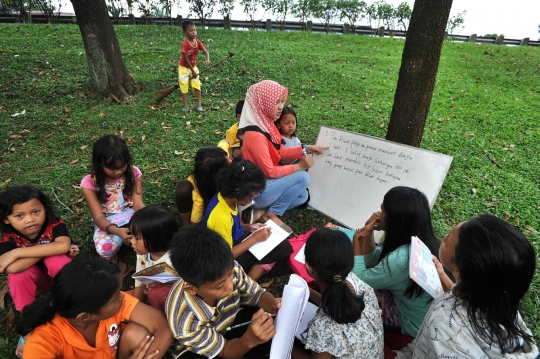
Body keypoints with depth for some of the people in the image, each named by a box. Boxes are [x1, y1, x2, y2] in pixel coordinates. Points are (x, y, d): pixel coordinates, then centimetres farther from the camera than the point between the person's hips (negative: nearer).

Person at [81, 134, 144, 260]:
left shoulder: (133, 173, -11)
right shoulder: (90, 182, -16)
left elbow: (138, 204, -13)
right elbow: (98, 216, -19)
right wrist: (116, 231, -41)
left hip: (132, 216, 2)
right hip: (107, 223, -1)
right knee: (105, 248, -34)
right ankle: (112, 262, 3)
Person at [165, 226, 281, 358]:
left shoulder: (230, 270, -31)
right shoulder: (185, 323, -37)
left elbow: (256, 294, -12)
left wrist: (273, 304, -35)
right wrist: (249, 340, -44)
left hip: (229, 324, 4)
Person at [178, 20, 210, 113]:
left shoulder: (198, 42, -8)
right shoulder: (185, 44, -24)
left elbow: (205, 52, -13)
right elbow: (186, 59, -23)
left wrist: (207, 59, -36)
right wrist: (193, 71, -21)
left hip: (193, 66, 5)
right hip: (184, 67, -5)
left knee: (197, 84, 1)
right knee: (184, 85, -3)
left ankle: (199, 104, 8)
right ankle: (186, 106, 2)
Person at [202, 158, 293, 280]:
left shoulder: (227, 197, -9)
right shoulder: (221, 217, -35)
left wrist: (249, 228, -5)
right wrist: (255, 238, -20)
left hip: (233, 245, 8)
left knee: (282, 244, 3)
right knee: (283, 247, -10)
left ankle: (249, 281, -1)